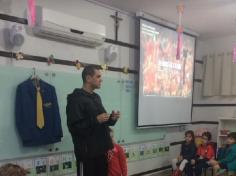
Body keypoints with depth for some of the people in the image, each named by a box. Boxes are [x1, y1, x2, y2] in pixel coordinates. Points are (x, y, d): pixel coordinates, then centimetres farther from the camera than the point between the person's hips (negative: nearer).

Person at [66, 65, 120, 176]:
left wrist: (111, 119, 3)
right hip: (87, 153, -8)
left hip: (101, 150, 8)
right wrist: (96, 120, -25)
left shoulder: (96, 97, 15)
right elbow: (74, 127, -21)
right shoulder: (76, 99, -12)